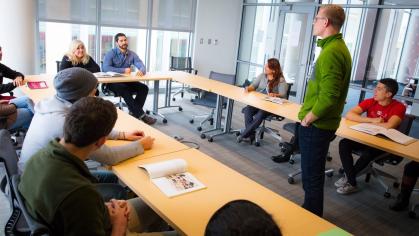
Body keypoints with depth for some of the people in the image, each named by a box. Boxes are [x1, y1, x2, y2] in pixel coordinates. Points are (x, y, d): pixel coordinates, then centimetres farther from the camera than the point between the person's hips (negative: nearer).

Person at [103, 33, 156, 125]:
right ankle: (140, 115, -34)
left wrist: (141, 71, -31)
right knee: (125, 89, -36)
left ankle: (134, 112, -18)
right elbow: (105, 68, -22)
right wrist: (123, 70, -23)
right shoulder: (111, 53, -5)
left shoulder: (132, 54, 8)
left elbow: (142, 66, -5)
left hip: (127, 81, 5)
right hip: (113, 82, -5)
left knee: (144, 88, -18)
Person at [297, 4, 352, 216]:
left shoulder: (331, 52, -21)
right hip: (322, 123, 10)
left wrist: (308, 118, -15)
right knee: (313, 173, 22)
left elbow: (328, 96, -28)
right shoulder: (338, 47, 12)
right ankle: (311, 212, 39)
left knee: (312, 176, 4)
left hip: (316, 125, -10)